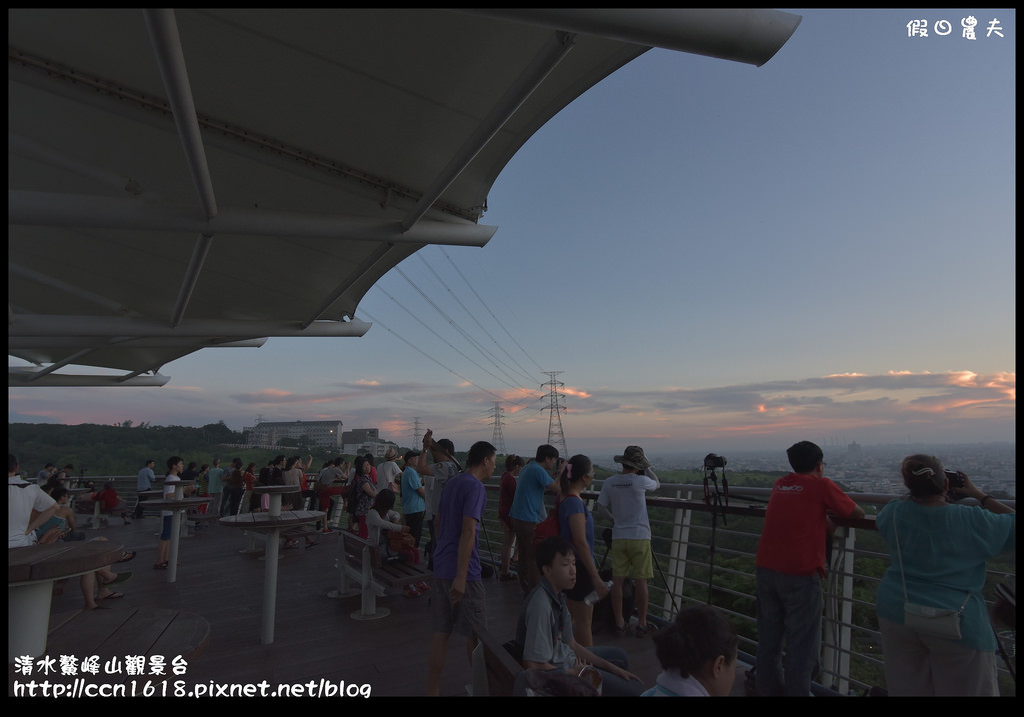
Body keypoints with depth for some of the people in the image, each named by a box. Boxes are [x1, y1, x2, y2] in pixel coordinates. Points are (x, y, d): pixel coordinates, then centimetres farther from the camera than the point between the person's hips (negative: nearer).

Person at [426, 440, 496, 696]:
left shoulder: (451, 483, 12)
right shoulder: (476, 487, -15)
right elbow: (468, 531, -23)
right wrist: (461, 576, -24)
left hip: (441, 566, 8)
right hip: (463, 571, -8)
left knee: (441, 632, 13)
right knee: (475, 633, 9)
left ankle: (432, 691, 19)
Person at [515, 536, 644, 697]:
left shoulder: (557, 595, -1)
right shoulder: (541, 604, -30)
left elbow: (570, 643, 8)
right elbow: (534, 665, -30)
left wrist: (613, 669, 7)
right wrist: (572, 673, -13)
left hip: (565, 656, 9)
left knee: (619, 656, 27)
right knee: (635, 690, -3)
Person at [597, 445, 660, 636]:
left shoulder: (610, 483, -2)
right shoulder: (640, 481, -11)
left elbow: (602, 507, 5)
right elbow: (657, 484, 10)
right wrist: (647, 469, 14)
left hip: (618, 537, 3)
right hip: (640, 536, -3)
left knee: (617, 580, 7)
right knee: (641, 581, 6)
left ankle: (619, 623, 15)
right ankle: (642, 624, 15)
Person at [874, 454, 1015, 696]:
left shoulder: (894, 513, -6)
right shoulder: (974, 521, -13)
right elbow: (1012, 522, 4)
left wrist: (917, 492, 18)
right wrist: (979, 495, 10)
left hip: (898, 614, 2)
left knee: (908, 690, 15)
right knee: (967, 691, 15)